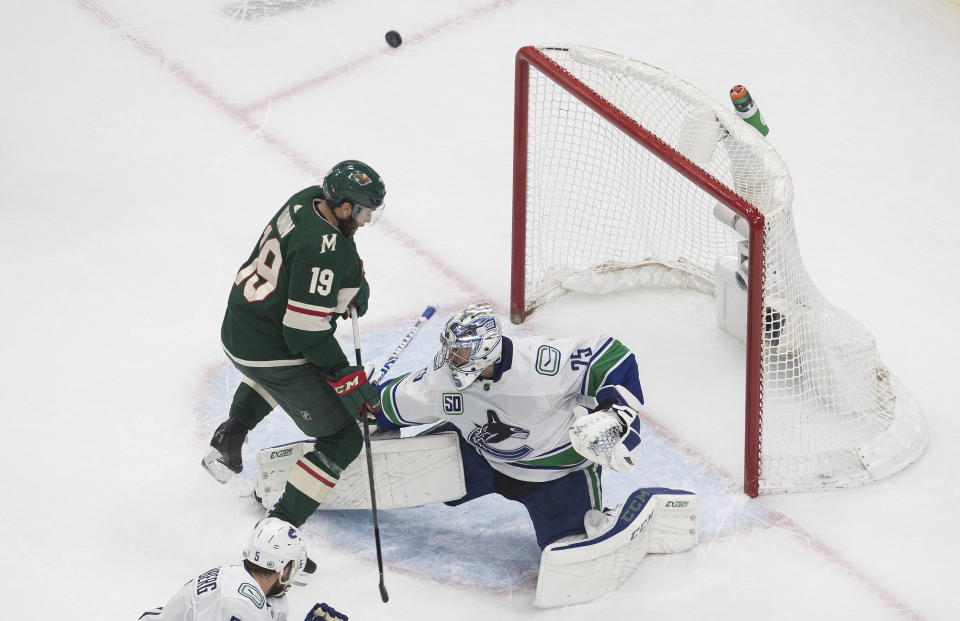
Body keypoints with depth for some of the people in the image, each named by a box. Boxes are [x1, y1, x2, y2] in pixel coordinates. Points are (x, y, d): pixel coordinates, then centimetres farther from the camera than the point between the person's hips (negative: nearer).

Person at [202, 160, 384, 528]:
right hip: (273, 353, -10)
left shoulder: (306, 200, -3)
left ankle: (229, 439, 39)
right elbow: (307, 328, -29)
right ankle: (280, 527, -2)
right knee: (343, 440, 0)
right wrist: (348, 380, -23)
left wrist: (355, 279, 4)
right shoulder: (324, 252, -30)